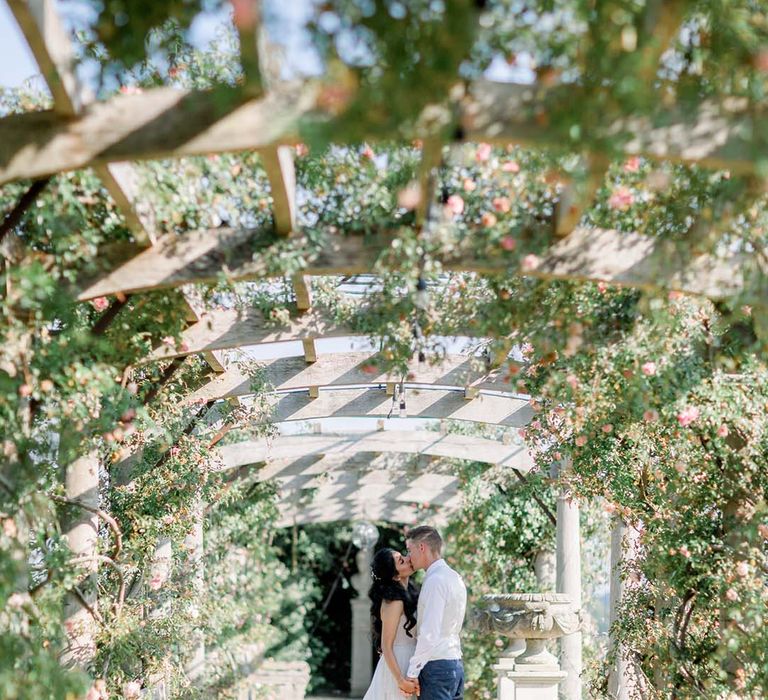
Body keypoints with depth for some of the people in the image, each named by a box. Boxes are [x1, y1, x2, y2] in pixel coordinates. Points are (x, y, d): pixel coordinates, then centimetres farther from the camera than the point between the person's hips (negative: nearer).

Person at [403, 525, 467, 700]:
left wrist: (412, 672, -15)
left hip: (436, 666, -9)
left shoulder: (435, 581, -14)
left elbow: (429, 634, -21)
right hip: (455, 663, 9)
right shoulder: (455, 577, 15)